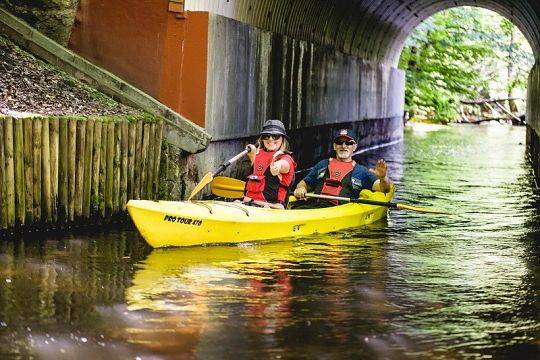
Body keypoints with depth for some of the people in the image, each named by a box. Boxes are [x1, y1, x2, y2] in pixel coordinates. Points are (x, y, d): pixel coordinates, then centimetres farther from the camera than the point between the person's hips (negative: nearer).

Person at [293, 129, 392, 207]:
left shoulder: (361, 171, 17)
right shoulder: (323, 165, 27)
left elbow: (385, 189, 7)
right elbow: (304, 183, 31)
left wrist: (382, 178, -17)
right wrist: (300, 188, 5)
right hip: (312, 206, 2)